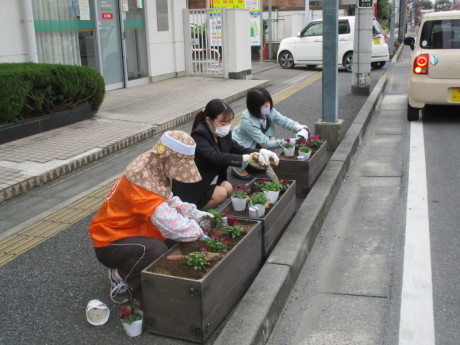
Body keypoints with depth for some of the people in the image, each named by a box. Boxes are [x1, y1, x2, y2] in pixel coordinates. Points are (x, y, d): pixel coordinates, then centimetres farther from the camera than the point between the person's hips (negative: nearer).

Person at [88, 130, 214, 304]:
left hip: (133, 231, 10)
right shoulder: (142, 180, -32)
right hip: (111, 243, -10)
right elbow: (170, 224, -37)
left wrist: (195, 214, -6)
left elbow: (169, 200, 8)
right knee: (157, 250, -34)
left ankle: (126, 265, 12)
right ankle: (120, 276, -4)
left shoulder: (155, 170, -3)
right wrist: (199, 231, -22)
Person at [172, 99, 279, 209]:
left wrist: (261, 152, -18)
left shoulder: (223, 133, -2)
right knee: (220, 194, -20)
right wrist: (247, 158, -46)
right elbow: (215, 157, -41)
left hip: (210, 180, 8)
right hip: (191, 186, -8)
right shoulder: (199, 136, -27)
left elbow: (238, 149, 0)